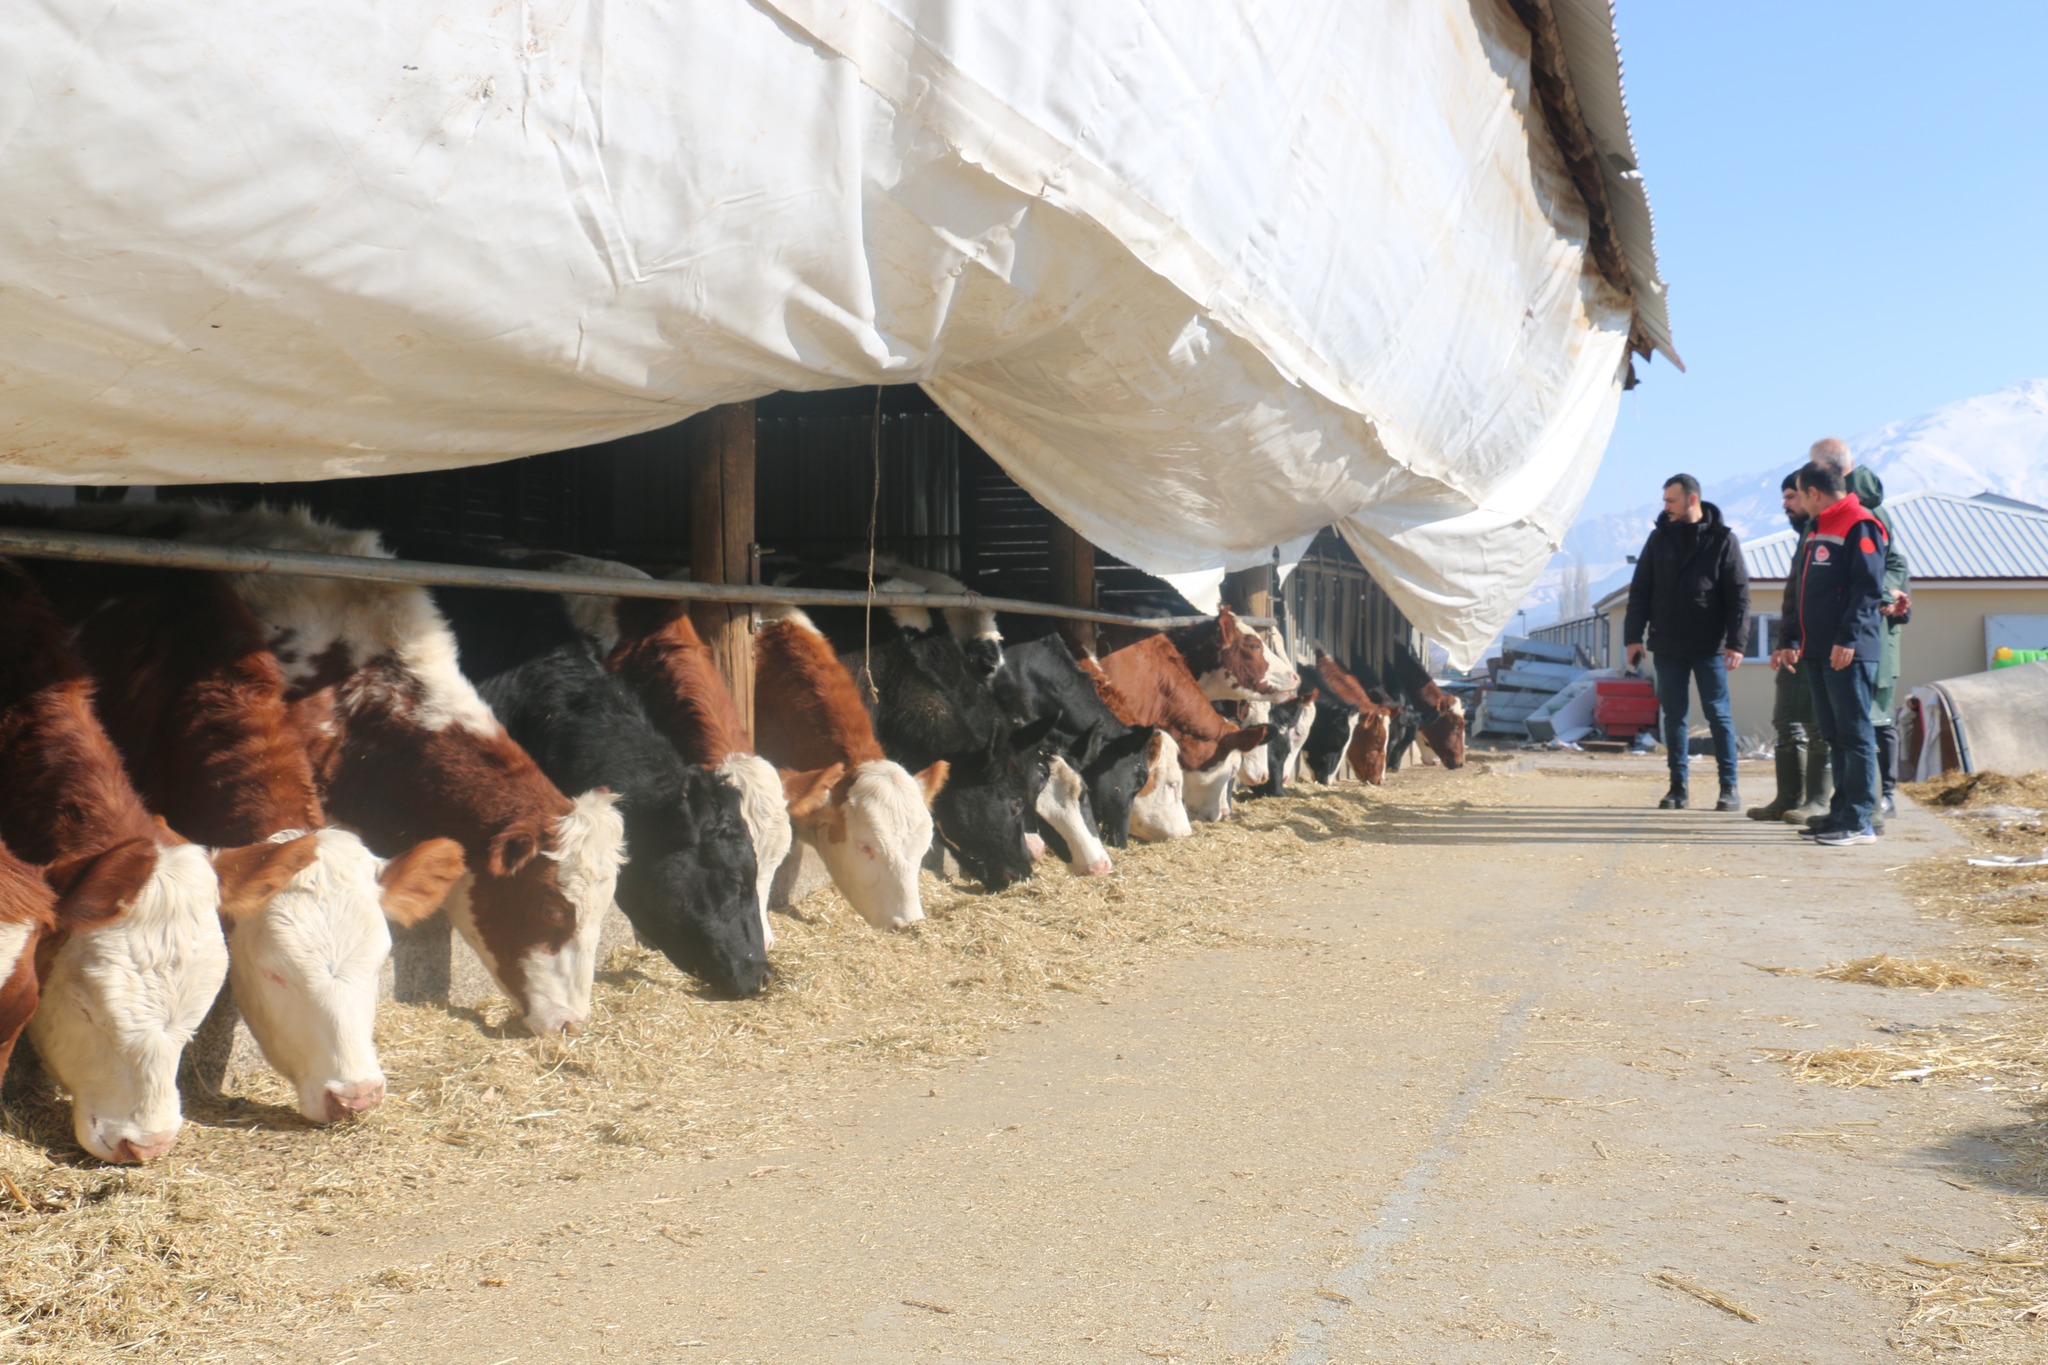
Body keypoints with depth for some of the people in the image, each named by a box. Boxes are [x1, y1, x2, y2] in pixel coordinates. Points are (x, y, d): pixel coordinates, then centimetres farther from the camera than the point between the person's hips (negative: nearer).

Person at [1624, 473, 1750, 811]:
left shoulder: (1722, 540, -3)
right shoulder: (1659, 538, 7)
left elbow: (1739, 595, -5)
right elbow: (1640, 591, 9)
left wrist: (1735, 642, -12)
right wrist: (1633, 635, 2)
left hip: (1709, 646, -3)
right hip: (1667, 644, 3)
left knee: (1718, 714, 1)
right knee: (1673, 714, 6)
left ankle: (1729, 788, 7)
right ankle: (1678, 787, 12)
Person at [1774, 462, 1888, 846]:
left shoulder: (1860, 526, -8)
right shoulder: (1818, 530, 21)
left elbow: (1869, 588, -17)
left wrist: (1849, 639, -23)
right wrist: (1793, 640, 18)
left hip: (1849, 653, -9)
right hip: (1819, 652, 9)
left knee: (1855, 734, -7)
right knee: (1833, 734, 11)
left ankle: (1858, 821, -6)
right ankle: (1842, 812, 16)